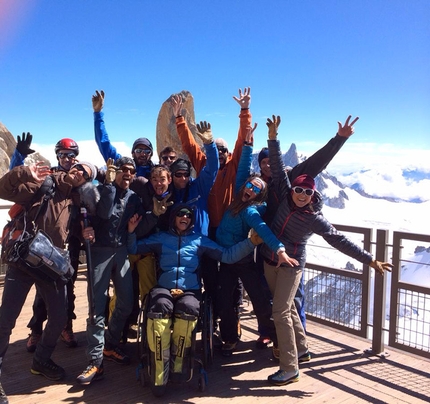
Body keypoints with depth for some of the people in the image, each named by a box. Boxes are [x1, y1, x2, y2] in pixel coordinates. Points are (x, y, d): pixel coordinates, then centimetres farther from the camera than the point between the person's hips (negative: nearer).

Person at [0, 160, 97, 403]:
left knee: (60, 317, 8)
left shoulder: (76, 200, 11)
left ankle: (41, 361, 32)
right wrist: (25, 173, -27)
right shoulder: (43, 182, -1)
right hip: (23, 259, -4)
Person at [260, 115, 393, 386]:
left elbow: (340, 241, -12)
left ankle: (290, 369, -1)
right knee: (287, 307, 15)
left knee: (281, 312, -10)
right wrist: (273, 138, -14)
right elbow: (278, 168, -7)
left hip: (291, 265, -5)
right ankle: (302, 350, 33)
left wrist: (370, 260, -13)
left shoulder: (315, 219, -15)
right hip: (270, 260, 5)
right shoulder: (286, 197, -5)